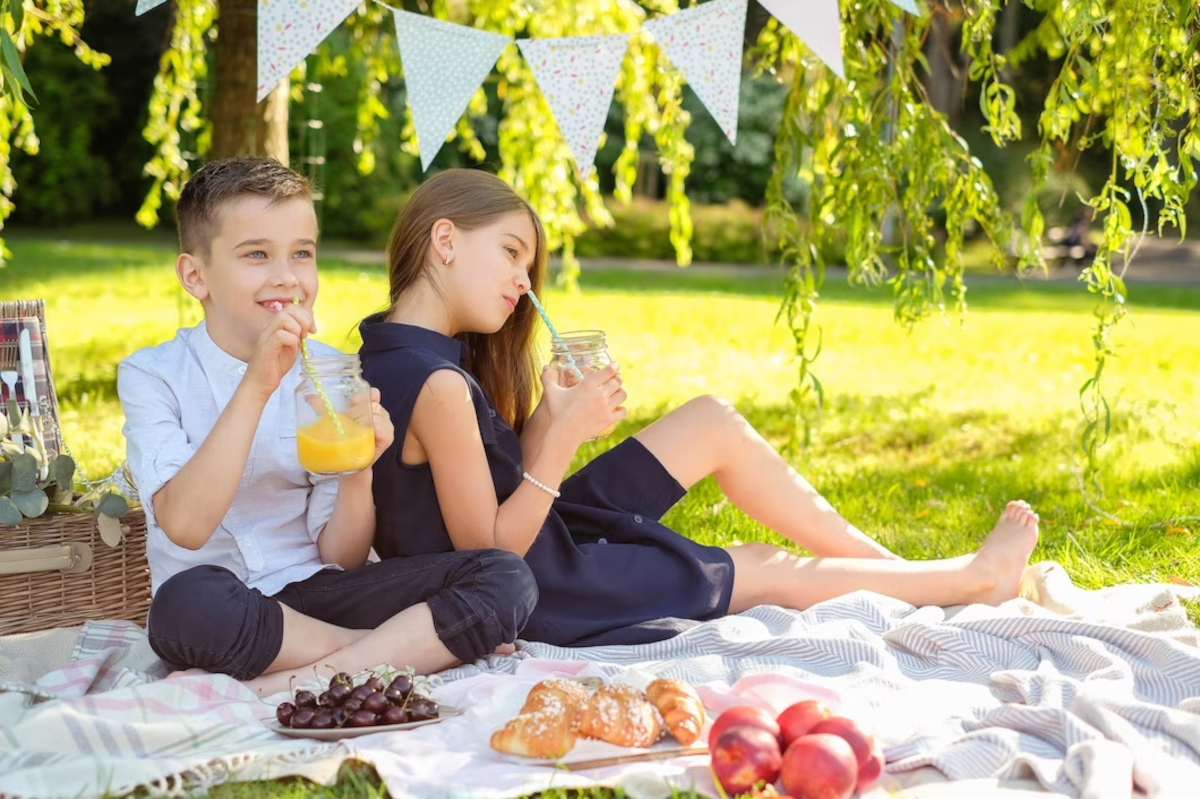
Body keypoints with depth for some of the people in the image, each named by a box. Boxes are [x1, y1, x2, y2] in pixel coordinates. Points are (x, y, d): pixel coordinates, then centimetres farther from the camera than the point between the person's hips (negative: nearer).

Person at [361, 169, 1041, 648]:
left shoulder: (395, 350, 3)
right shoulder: (439, 385, -28)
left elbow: (504, 482, 4)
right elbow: (490, 549, -25)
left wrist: (551, 416, -8)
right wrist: (563, 433, -26)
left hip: (527, 537, 10)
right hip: (531, 596, -9)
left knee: (714, 422, 9)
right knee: (767, 570, 4)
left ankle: (889, 565, 20)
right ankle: (971, 577, 25)